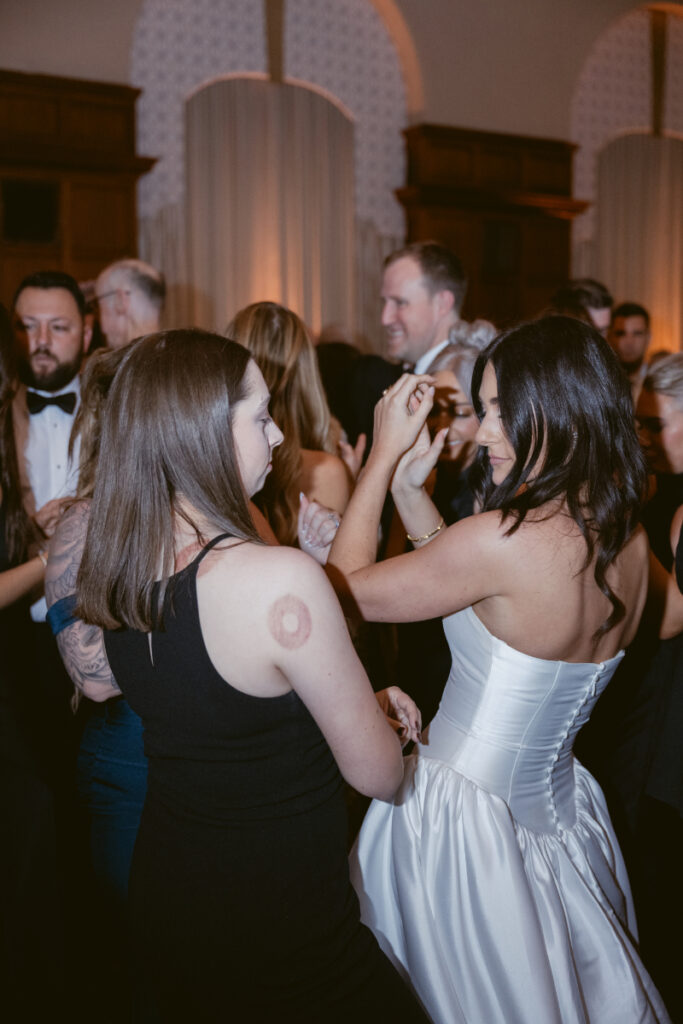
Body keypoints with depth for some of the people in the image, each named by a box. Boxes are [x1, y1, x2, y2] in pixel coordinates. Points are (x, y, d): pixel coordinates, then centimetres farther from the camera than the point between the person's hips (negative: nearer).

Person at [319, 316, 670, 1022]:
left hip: (460, 814, -7)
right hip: (555, 807, 7)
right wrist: (411, 490, 3)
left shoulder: (507, 539, -28)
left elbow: (347, 588, -16)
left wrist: (384, 456, -9)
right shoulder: (630, 540, -4)